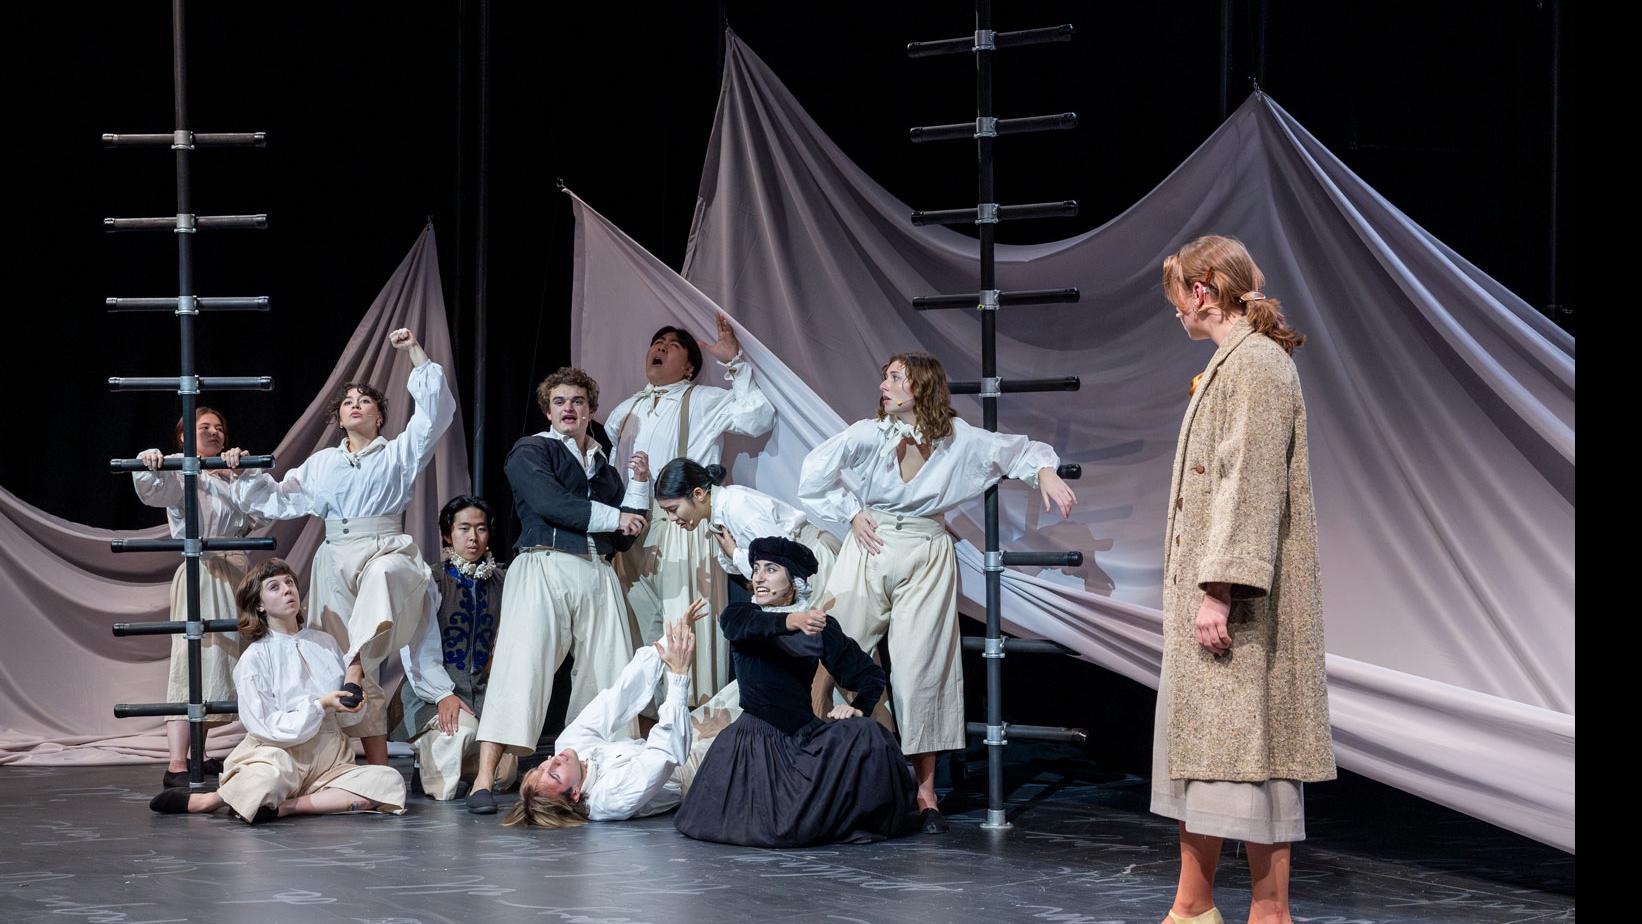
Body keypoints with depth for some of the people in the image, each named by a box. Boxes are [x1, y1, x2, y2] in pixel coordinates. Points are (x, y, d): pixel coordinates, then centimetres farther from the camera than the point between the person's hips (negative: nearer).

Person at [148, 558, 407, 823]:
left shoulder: (326, 644, 13)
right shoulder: (255, 658, -1)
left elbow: (347, 716, 18)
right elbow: (265, 726, -9)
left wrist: (350, 706, -6)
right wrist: (321, 705, -17)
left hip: (328, 761, 5)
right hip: (278, 754, -5)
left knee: (390, 782, -24)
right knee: (272, 777, -42)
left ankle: (282, 807, -25)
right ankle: (206, 801, -10)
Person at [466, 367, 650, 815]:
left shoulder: (604, 465, 24)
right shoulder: (530, 451, 8)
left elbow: (623, 539, 21)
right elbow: (549, 502, -11)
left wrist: (639, 484, 12)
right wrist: (612, 517, -4)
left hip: (598, 575, 6)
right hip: (544, 566, -6)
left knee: (610, 676, -2)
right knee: (521, 665, -17)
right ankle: (484, 779, -21)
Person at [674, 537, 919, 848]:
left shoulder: (820, 624, 7)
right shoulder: (737, 617, 4)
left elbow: (871, 674, 11)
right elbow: (751, 624, -23)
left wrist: (858, 707, -13)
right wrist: (794, 621, -45)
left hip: (804, 732, 1)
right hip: (756, 737, -1)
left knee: (865, 734, -27)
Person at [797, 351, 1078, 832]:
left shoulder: (957, 439, -1)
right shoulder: (868, 435, -3)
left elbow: (1016, 449, 11)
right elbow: (814, 474, 6)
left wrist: (1045, 471, -6)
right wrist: (851, 512, 2)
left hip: (927, 558, 0)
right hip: (868, 553, 0)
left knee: (921, 670, -2)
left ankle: (924, 790, 5)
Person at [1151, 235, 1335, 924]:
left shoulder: (1255, 363, -13)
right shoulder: (1233, 362, 18)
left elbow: (1250, 486, -20)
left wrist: (1219, 589, -24)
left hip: (1237, 599, -10)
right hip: (1204, 591, 10)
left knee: (1245, 745, -6)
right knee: (1197, 740, 12)